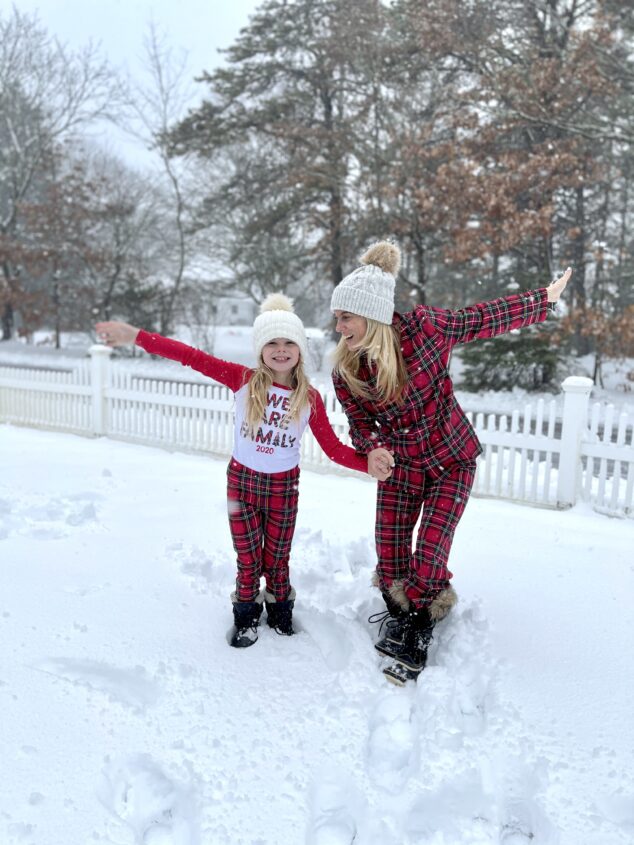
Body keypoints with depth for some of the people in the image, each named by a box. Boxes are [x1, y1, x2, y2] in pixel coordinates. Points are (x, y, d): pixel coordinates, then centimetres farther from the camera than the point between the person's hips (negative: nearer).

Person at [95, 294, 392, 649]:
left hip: (283, 486, 0)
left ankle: (280, 612, 40)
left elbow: (333, 447, -8)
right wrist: (136, 336, -24)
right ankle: (246, 617, 35)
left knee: (276, 559, 16)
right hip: (242, 480, 0)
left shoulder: (310, 398, -9)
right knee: (248, 559, 12)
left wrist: (366, 462, -26)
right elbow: (192, 357, -19)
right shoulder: (244, 380, -12)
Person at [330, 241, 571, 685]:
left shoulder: (423, 327, -24)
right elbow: (361, 426, -5)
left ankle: (417, 641, 13)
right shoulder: (345, 372, -15)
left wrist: (546, 299, 1)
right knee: (390, 548, 5)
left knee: (429, 549, -7)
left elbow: (485, 319, -10)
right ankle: (398, 618, 33)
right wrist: (376, 448, -28)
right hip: (399, 465, 3)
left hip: (451, 461, -3)